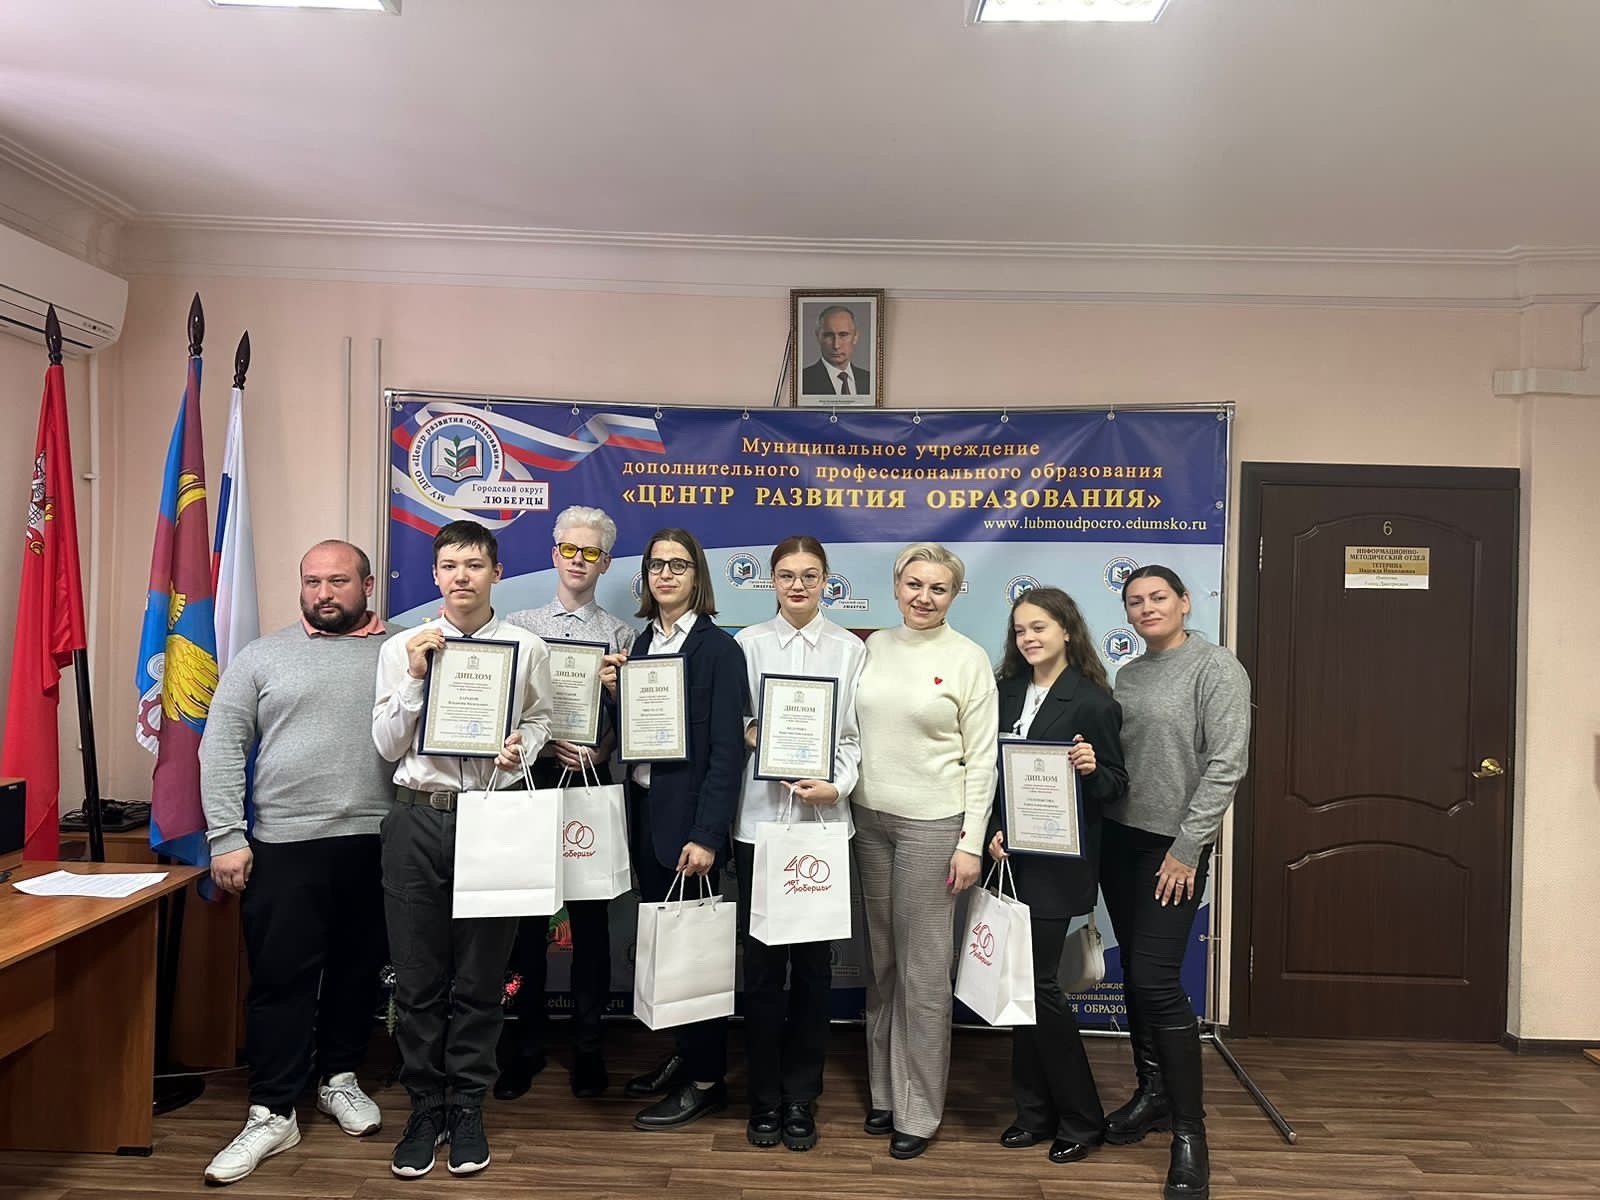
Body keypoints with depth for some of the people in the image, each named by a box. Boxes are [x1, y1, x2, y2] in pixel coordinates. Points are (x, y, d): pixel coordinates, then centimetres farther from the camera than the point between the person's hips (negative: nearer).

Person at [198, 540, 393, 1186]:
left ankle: (340, 1077, 34)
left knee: (358, 969, 14)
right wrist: (226, 837, -5)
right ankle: (273, 1113, 15)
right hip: (284, 844, -1)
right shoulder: (261, 657, 4)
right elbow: (221, 748, 2)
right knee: (280, 978, 2)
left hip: (377, 842, 1)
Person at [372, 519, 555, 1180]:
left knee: (480, 978, 10)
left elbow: (540, 721, 8)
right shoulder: (401, 648, 4)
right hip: (418, 819, 1)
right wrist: (415, 675, -10)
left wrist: (520, 748, -14)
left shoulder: (527, 648, 2)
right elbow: (387, 745, 2)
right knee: (418, 978, 10)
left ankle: (467, 1108, 28)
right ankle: (425, 1107, 29)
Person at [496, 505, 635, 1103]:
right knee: (526, 914, 6)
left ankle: (588, 1046, 20)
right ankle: (524, 1045, 21)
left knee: (590, 916, 7)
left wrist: (600, 751, -15)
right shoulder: (518, 626, 7)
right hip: (531, 776, 1)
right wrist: (544, 744, -11)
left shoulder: (621, 635, 5)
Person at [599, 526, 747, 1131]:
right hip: (645, 810, 6)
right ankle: (681, 1055, 31)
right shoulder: (642, 642, 10)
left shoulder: (719, 649, -10)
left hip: (688, 817, -6)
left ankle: (707, 1079, 18)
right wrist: (614, 691, -5)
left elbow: (727, 749, -14)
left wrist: (706, 834, -19)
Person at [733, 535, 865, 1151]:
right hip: (759, 816, 0)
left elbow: (855, 733, 1)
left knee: (814, 962, 8)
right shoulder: (748, 644, 5)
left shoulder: (850, 649, 4)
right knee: (762, 961, 6)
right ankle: (765, 1097, 22)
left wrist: (837, 786, -13)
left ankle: (802, 1099, 23)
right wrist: (750, 735, -15)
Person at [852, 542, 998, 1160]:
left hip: (931, 824, -4)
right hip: (868, 818, 4)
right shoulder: (874, 647, 6)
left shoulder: (968, 658, -6)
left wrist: (971, 843, -10)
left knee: (923, 971, 2)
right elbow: (852, 728, 11)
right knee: (881, 963, 14)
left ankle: (918, 1110, 17)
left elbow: (981, 759, -6)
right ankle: (884, 1090, 29)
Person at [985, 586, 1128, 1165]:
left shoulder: (1092, 701, -10)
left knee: (1038, 983, -2)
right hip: (1012, 858, 6)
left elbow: (1115, 786, -7)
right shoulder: (1009, 690, 7)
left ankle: (1081, 1119, 18)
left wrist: (1091, 768, -28)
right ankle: (1036, 1111, 26)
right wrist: (994, 830, -4)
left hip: (1056, 863, -6)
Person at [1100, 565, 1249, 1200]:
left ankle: (1189, 1129, 5)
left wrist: (1186, 848, -16)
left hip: (1174, 846, -6)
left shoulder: (1217, 668, -9)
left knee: (1156, 979, -9)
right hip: (1119, 839, 6)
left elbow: (1226, 765, -14)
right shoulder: (1127, 674, 11)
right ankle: (1153, 1091, 30)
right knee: (1134, 973, 13)